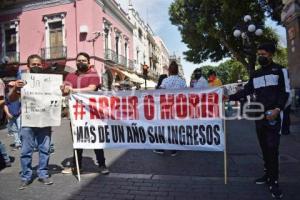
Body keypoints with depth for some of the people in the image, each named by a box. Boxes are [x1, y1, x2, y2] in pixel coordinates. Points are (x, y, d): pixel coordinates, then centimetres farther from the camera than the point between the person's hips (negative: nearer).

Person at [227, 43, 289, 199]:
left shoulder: (279, 70, 1)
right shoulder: (256, 74, 16)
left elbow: (285, 92, -5)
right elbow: (246, 91, 12)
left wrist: (277, 109, -19)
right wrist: (230, 97, -1)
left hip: (273, 116, -5)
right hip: (259, 116, 5)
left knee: (272, 148, -7)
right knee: (264, 147, 9)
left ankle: (274, 181, 2)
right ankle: (268, 174, 20)